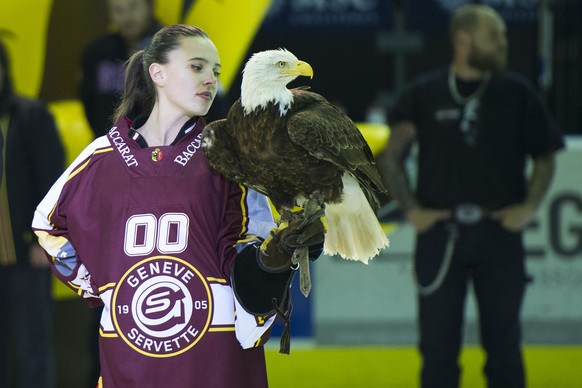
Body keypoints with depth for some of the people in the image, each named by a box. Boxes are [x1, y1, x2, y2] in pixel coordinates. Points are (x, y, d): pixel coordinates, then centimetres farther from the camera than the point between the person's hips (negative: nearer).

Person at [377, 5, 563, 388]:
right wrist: (411, 209, -1)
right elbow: (391, 158, 8)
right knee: (438, 345, 3)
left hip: (499, 231, 1)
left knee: (504, 344, 5)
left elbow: (545, 158, 10)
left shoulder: (518, 93, 3)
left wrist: (529, 206, -3)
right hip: (440, 234, 0)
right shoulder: (424, 93, 1)